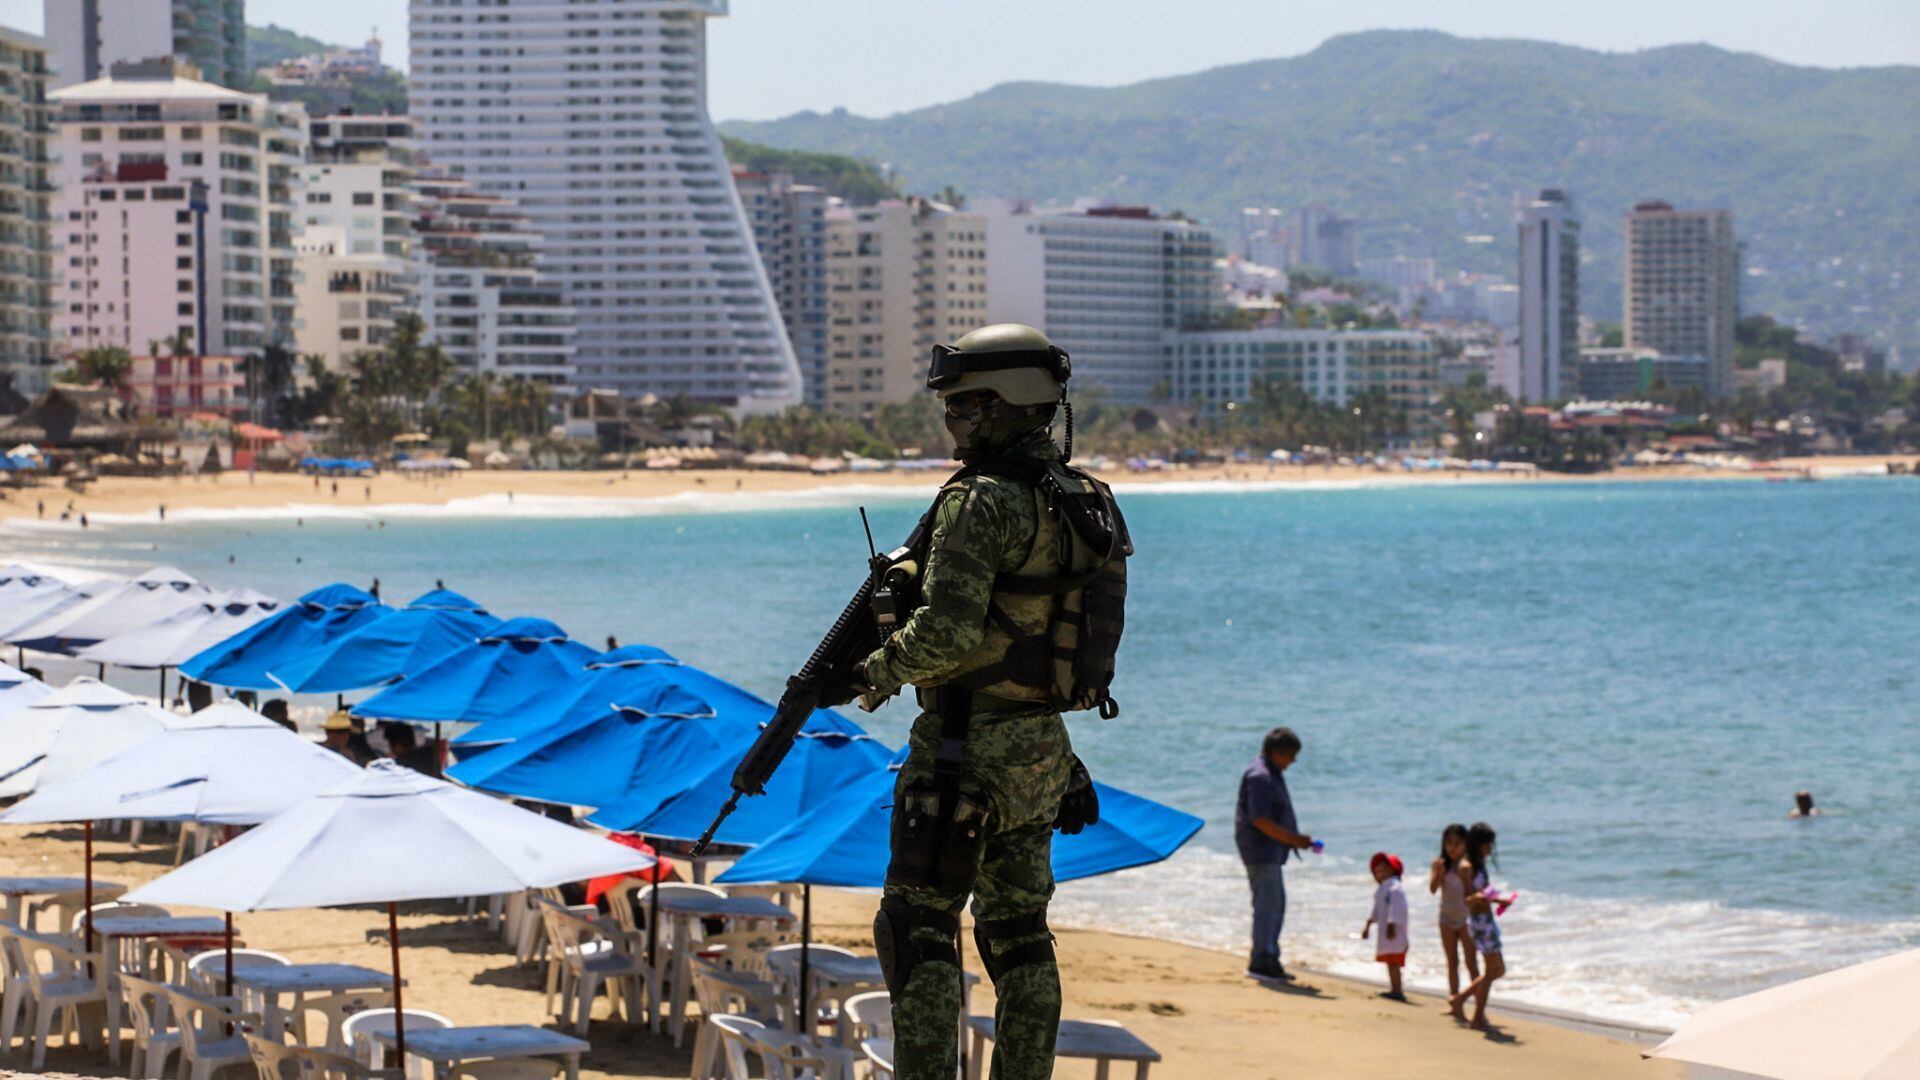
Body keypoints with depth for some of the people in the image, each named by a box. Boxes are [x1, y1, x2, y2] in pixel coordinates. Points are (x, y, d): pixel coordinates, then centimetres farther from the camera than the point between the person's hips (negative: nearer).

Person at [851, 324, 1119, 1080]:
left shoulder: (981, 502, -17)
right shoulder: (1084, 501, 9)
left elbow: (947, 634, -24)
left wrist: (880, 670, -6)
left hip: (966, 748, -8)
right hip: (1042, 748, 8)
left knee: (918, 927, -3)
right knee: (1019, 933, 13)